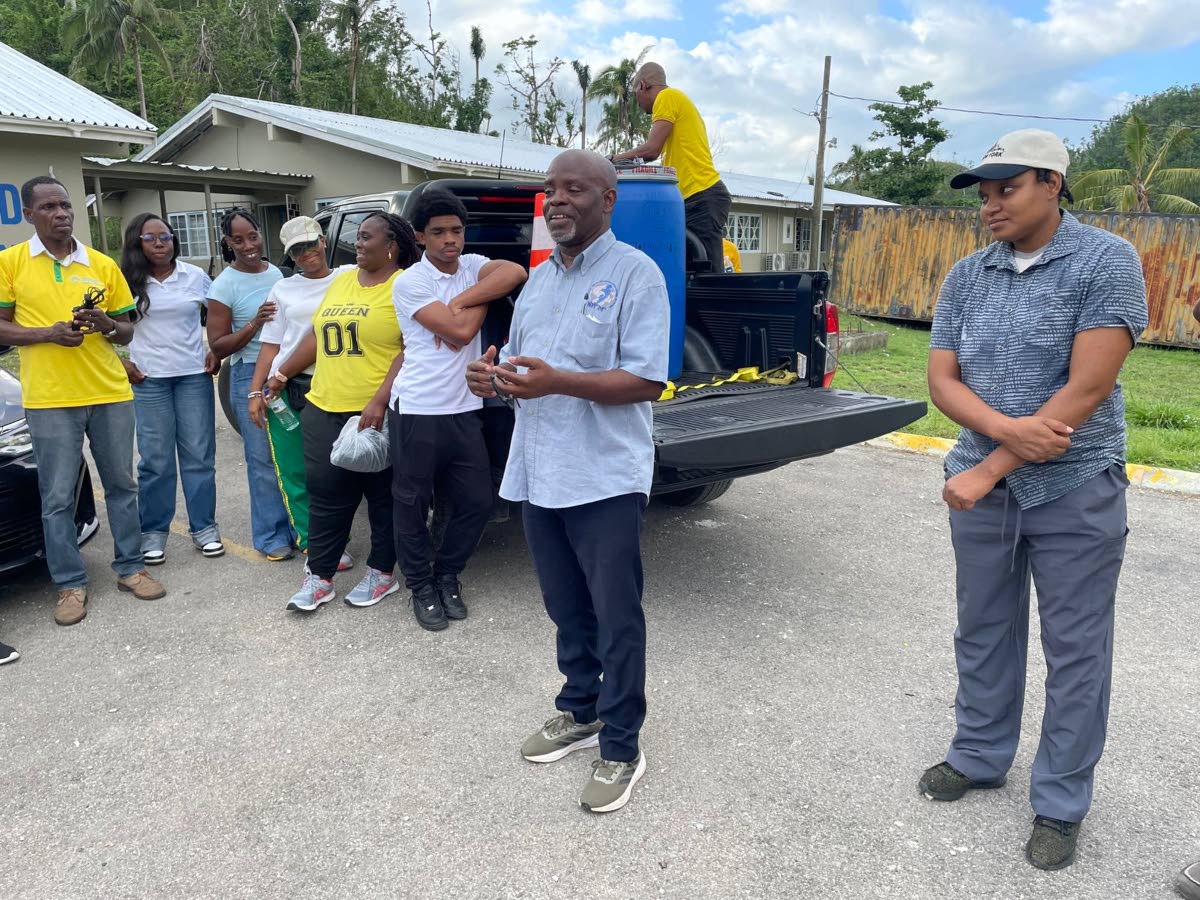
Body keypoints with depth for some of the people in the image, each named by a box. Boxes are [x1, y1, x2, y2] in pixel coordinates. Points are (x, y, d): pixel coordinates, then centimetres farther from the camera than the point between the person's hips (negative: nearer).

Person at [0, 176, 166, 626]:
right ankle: (70, 584, 15)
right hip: (50, 400, -2)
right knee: (57, 497, 3)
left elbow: (127, 332, 11)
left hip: (111, 394, 3)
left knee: (121, 484, 10)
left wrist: (107, 325, -11)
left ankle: (130, 568, 24)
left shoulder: (103, 264, 7)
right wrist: (47, 333, -15)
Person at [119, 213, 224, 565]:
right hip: (147, 378, -1)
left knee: (199, 454, 4)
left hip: (194, 374, 1)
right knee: (156, 459, 2)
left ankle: (203, 526, 15)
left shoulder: (195, 276, 4)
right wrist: (121, 363, -2)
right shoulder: (128, 282, 1)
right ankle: (154, 531, 14)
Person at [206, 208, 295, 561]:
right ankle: (271, 536, 11)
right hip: (251, 376, -4)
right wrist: (254, 325, -17)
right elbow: (218, 346, -4)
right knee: (264, 459, -1)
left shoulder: (278, 273, 10)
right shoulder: (225, 284, -3)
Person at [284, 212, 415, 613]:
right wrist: (282, 375, 19)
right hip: (324, 410, 7)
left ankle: (382, 572, 23)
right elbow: (317, 336, 20)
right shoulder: (341, 281, 13)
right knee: (325, 495, 9)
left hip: (378, 413, -6)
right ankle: (319, 576, 20)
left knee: (383, 496, 8)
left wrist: (379, 401, -23)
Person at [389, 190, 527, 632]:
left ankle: (447, 575, 29)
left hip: (464, 409, 5)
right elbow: (460, 333, -17)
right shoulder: (408, 282, -8)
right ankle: (421, 587, 24)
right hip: (418, 411, -5)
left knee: (477, 501, 8)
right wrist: (481, 300, -2)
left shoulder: (471, 265, 9)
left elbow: (515, 273, -14)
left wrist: (459, 300, -16)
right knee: (412, 504, 6)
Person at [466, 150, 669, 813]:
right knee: (565, 608, 18)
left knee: (616, 619, 3)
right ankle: (580, 712, 37)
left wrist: (557, 381, -27)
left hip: (605, 479, -7)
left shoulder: (635, 273, -8)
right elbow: (518, 363, 21)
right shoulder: (538, 279, 16)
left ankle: (621, 748, 19)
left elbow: (647, 381, -16)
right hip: (538, 475, 7)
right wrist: (494, 377, -3)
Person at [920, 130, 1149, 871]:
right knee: (983, 634, 16)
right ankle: (979, 756, 36)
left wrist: (987, 470, -18)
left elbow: (1087, 390, -18)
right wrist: (1005, 428, -20)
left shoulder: (1107, 262, -10)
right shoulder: (965, 278, 5)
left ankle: (1061, 804, 23)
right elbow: (942, 380, 0)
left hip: (1075, 493, -4)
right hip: (982, 488, 5)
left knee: (1075, 652, 7)